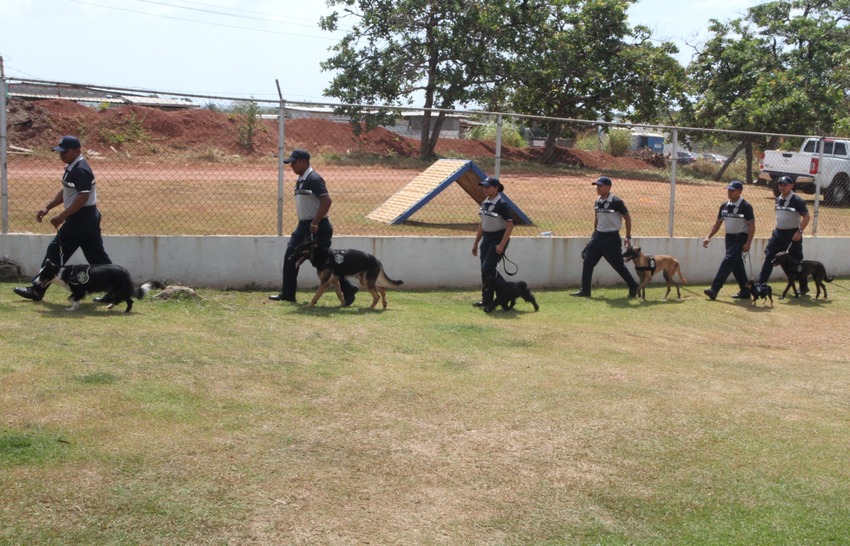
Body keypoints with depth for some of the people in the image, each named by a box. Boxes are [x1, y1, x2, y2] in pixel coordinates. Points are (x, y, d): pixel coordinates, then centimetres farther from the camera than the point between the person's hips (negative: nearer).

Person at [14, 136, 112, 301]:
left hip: (81, 218, -10)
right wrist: (47, 208, 16)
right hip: (89, 217, 10)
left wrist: (62, 216, -24)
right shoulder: (72, 168, 14)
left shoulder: (80, 170, -18)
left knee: (56, 251, -3)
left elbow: (82, 197, -25)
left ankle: (37, 290, 5)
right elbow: (65, 192, 23)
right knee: (97, 256, 9)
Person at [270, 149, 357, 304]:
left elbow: (327, 201, -26)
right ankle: (288, 294, 13)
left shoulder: (313, 179, -17)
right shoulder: (300, 180, 13)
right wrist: (306, 224, 16)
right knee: (290, 256, 7)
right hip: (303, 225, 10)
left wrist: (315, 223, -24)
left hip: (318, 227, -10)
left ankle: (348, 290, 7)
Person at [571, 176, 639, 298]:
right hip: (598, 236, 7)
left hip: (611, 238, -7)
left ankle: (633, 286, 18)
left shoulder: (616, 202, -14)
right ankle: (585, 291, 6)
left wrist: (628, 237, -9)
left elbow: (627, 218, -8)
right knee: (588, 262, 1)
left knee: (618, 265, 0)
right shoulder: (597, 201, 7)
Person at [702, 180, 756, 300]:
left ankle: (714, 289, -23)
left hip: (740, 237, -7)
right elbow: (717, 223, 13)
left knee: (728, 260, -17)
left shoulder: (745, 206, -12)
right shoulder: (724, 206, 7)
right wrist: (708, 237, 2)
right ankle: (745, 290, 23)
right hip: (729, 237, 8)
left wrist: (748, 243, -19)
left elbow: (752, 225, -12)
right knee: (736, 264, 12)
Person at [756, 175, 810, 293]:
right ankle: (761, 284, 6)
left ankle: (804, 287, 12)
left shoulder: (797, 200, -13)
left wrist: (800, 231, -26)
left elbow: (806, 216, -17)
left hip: (792, 235, -7)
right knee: (769, 257, 2)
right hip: (778, 233, 7)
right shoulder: (778, 199, 9)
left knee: (796, 261, 0)